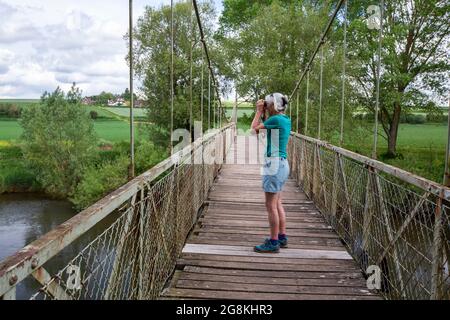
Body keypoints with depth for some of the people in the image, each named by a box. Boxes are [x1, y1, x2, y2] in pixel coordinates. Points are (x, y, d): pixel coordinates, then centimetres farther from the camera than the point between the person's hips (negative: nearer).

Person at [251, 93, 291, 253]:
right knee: (277, 203, 17)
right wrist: (262, 112, 17)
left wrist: (259, 111, 7)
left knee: (271, 205, -3)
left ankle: (274, 243, 4)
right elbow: (261, 127, 24)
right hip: (282, 164, 10)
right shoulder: (285, 120, 12)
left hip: (275, 165, -10)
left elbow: (255, 127, -4)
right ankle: (282, 237, 26)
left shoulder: (276, 119, -15)